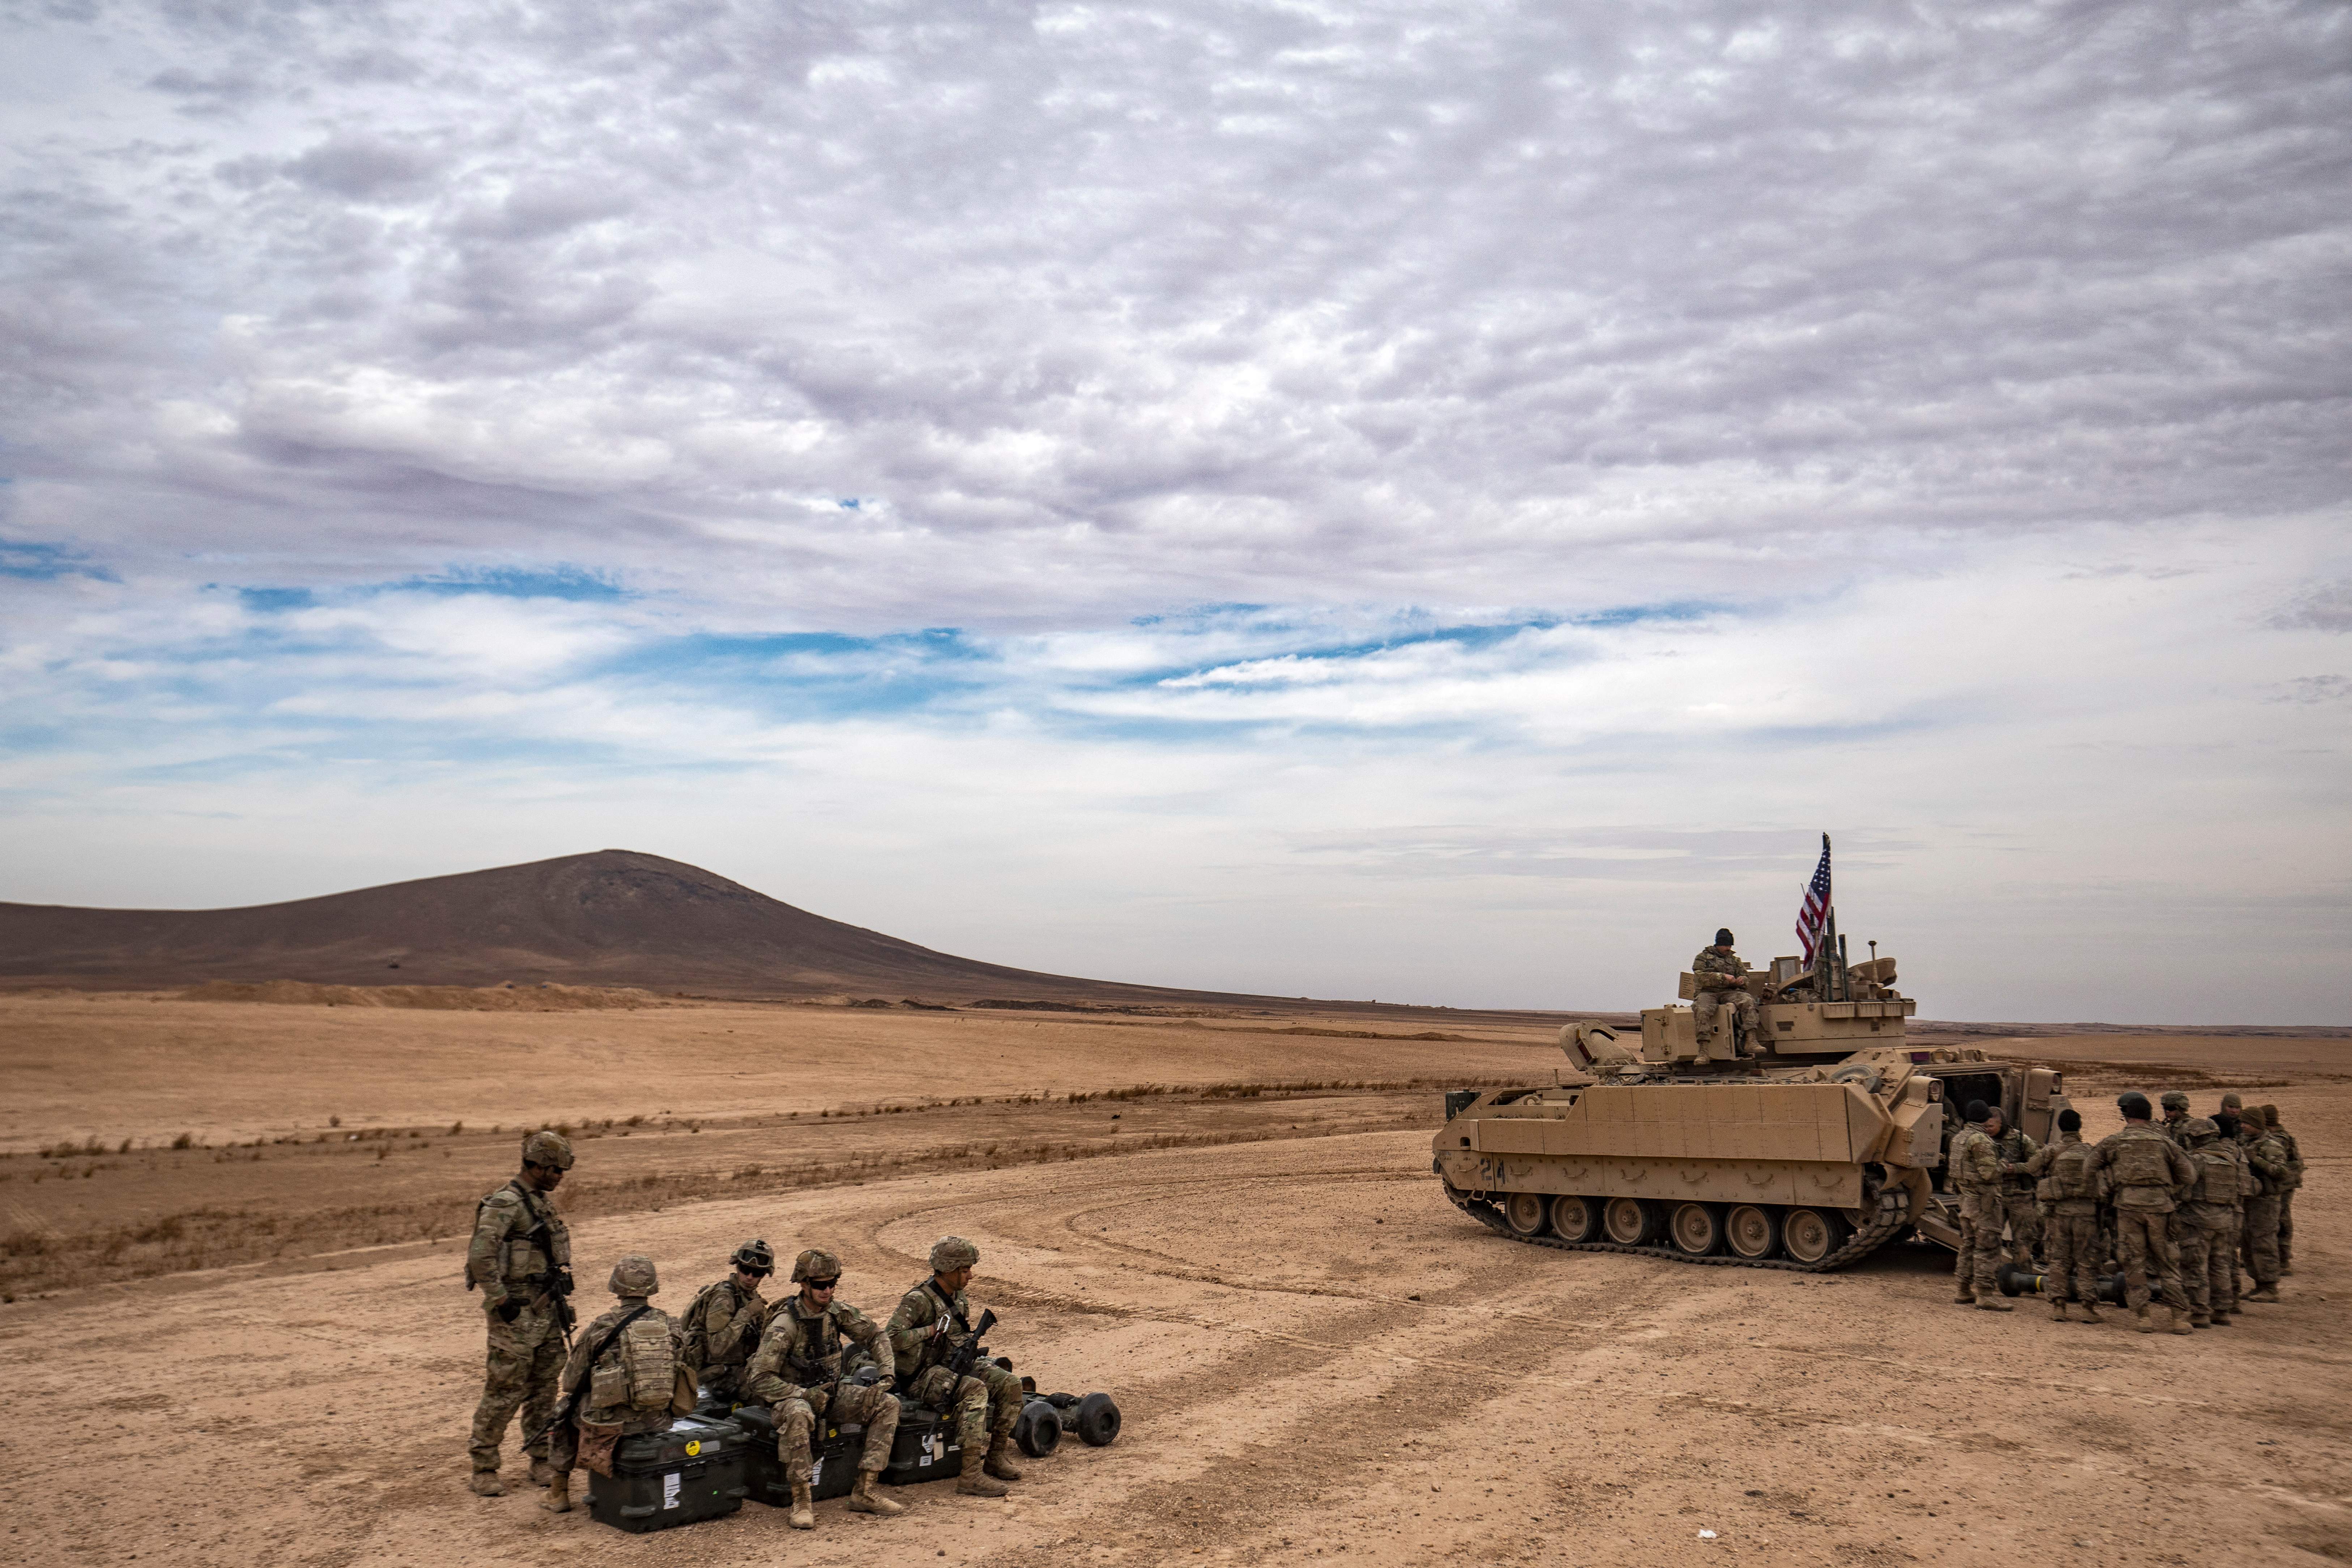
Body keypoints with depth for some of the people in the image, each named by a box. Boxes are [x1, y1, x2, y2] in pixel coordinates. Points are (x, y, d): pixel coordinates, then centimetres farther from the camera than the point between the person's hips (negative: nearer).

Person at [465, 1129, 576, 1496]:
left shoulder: (542, 1202, 13)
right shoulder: (504, 1204, -15)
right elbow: (481, 1255, -24)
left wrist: (560, 1294, 18)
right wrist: (500, 1300, -21)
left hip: (547, 1310, 8)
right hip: (517, 1312, -8)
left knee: (545, 1387, 12)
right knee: (505, 1390, -4)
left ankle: (541, 1460, 21)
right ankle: (484, 1470, 5)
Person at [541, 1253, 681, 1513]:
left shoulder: (601, 1328, -11)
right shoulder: (669, 1325, -1)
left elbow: (571, 1382, -1)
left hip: (615, 1423, -4)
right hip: (658, 1421, 4)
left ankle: (558, 1492, 28)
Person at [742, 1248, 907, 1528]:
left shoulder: (838, 1312, -2)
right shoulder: (785, 1324, -21)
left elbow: (875, 1335, 14)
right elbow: (759, 1380, -23)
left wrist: (886, 1371, 0)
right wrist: (805, 1395, -26)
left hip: (831, 1392, 6)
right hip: (793, 1394, -6)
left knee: (888, 1404, -11)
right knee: (797, 1415, -41)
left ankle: (864, 1492, -10)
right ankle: (802, 1502, -29)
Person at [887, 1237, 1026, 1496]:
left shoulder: (957, 1296, 10)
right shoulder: (918, 1301, -17)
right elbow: (891, 1340, -28)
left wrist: (968, 1343, 2)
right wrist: (931, 1330, -23)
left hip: (953, 1365, 9)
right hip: (923, 1376, -9)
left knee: (1010, 1385, -8)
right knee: (975, 1390, -34)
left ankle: (997, 1457, 4)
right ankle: (970, 1475, -34)